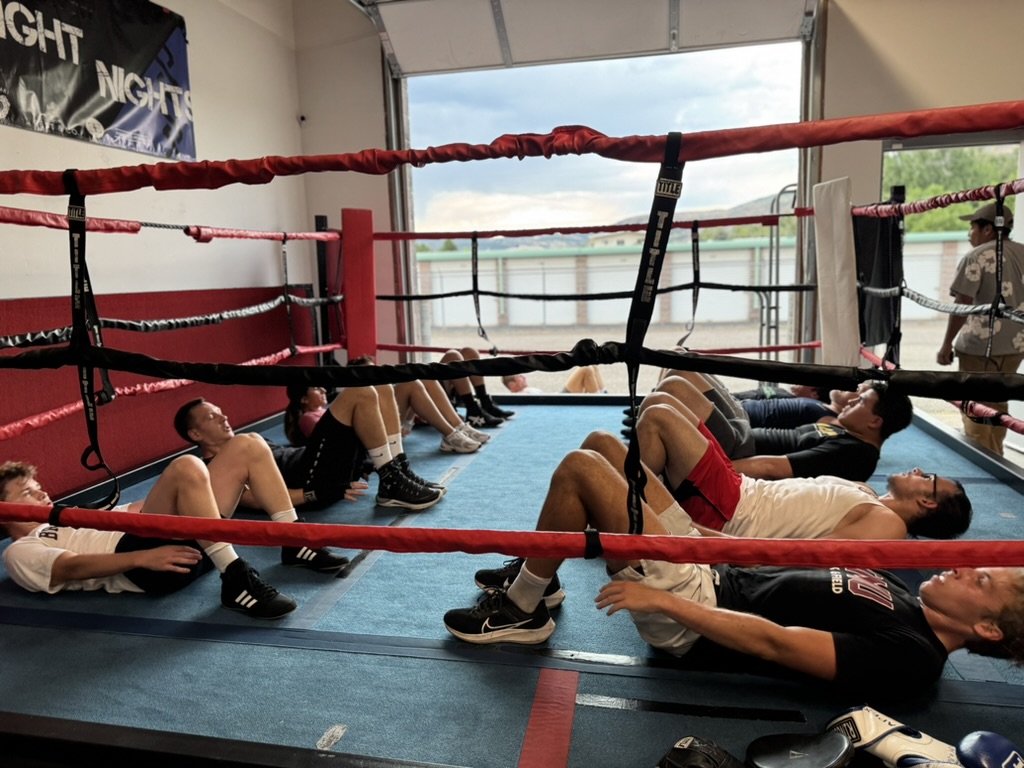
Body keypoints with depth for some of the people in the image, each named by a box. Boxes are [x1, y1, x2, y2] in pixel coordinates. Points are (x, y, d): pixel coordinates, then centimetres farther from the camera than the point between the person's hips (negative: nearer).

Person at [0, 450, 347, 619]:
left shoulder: (68, 521, 39)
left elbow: (135, 511, 28)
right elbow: (74, 566, -7)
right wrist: (144, 558, -26)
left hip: (185, 543, 8)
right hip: (144, 563, -8)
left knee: (248, 446, -2)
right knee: (186, 468, -34)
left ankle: (295, 544, -4)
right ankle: (236, 580, -33)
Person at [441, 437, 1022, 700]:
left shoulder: (908, 658, -16)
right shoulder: (902, 595, 10)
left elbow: (773, 642, -24)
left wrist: (661, 599, -24)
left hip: (693, 606, -8)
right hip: (719, 572, 8)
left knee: (580, 468, -18)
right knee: (596, 450, 7)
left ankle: (521, 609, 2)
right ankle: (538, 576, 23)